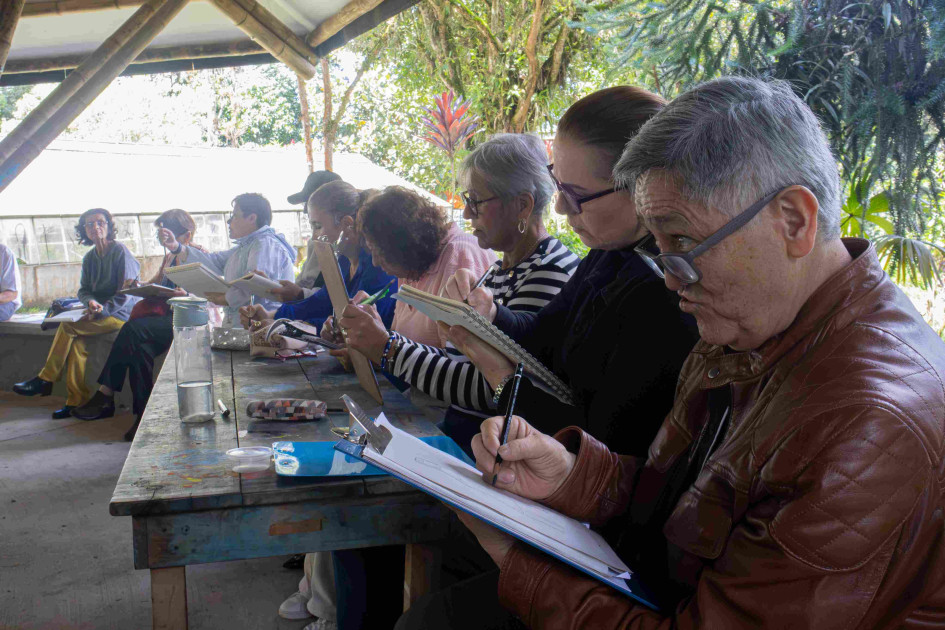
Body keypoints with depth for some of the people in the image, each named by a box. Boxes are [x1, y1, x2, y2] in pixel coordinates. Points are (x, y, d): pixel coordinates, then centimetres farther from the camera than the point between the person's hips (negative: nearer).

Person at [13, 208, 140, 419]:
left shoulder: (120, 252, -9)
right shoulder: (90, 257, 13)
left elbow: (126, 294, -14)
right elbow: (84, 290, 13)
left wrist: (102, 310, -24)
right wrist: (91, 301, -11)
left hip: (121, 314, -6)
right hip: (100, 311, 6)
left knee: (68, 326, -23)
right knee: (76, 340, -21)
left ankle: (45, 380, -11)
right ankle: (77, 400, -19)